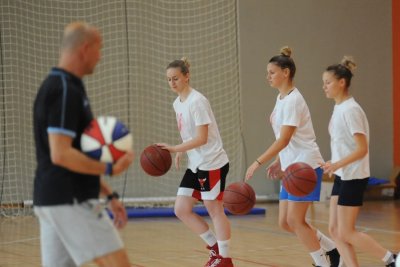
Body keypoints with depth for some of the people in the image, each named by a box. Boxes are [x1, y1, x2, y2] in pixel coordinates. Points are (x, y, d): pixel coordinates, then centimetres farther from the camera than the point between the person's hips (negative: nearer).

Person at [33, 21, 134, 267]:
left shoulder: (56, 87, 18)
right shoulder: (66, 91, -14)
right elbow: (61, 155, -23)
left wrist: (109, 195, 21)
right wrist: (110, 169, -19)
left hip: (53, 201, 10)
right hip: (71, 202, -10)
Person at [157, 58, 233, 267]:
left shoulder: (197, 101, -16)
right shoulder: (177, 103, 10)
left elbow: (201, 138, -21)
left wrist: (175, 148, -28)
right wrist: (180, 153, 7)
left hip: (212, 163, -9)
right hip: (195, 165, 9)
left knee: (214, 209, -1)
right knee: (181, 209, 5)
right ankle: (215, 246, 17)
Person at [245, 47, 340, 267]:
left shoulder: (293, 100, -17)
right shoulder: (281, 98, 12)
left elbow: (284, 139, -23)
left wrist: (258, 163, -24)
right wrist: (278, 162, 14)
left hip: (306, 166, -9)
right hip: (292, 166, 9)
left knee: (294, 220, -8)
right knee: (285, 222, 7)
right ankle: (332, 249, 19)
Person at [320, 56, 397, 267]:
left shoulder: (350, 110, -17)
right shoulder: (339, 108, 10)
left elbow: (362, 149, -21)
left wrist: (338, 164, -31)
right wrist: (334, 165, 20)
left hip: (353, 177, -9)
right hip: (342, 176, 9)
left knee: (345, 233, -5)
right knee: (335, 230, 5)